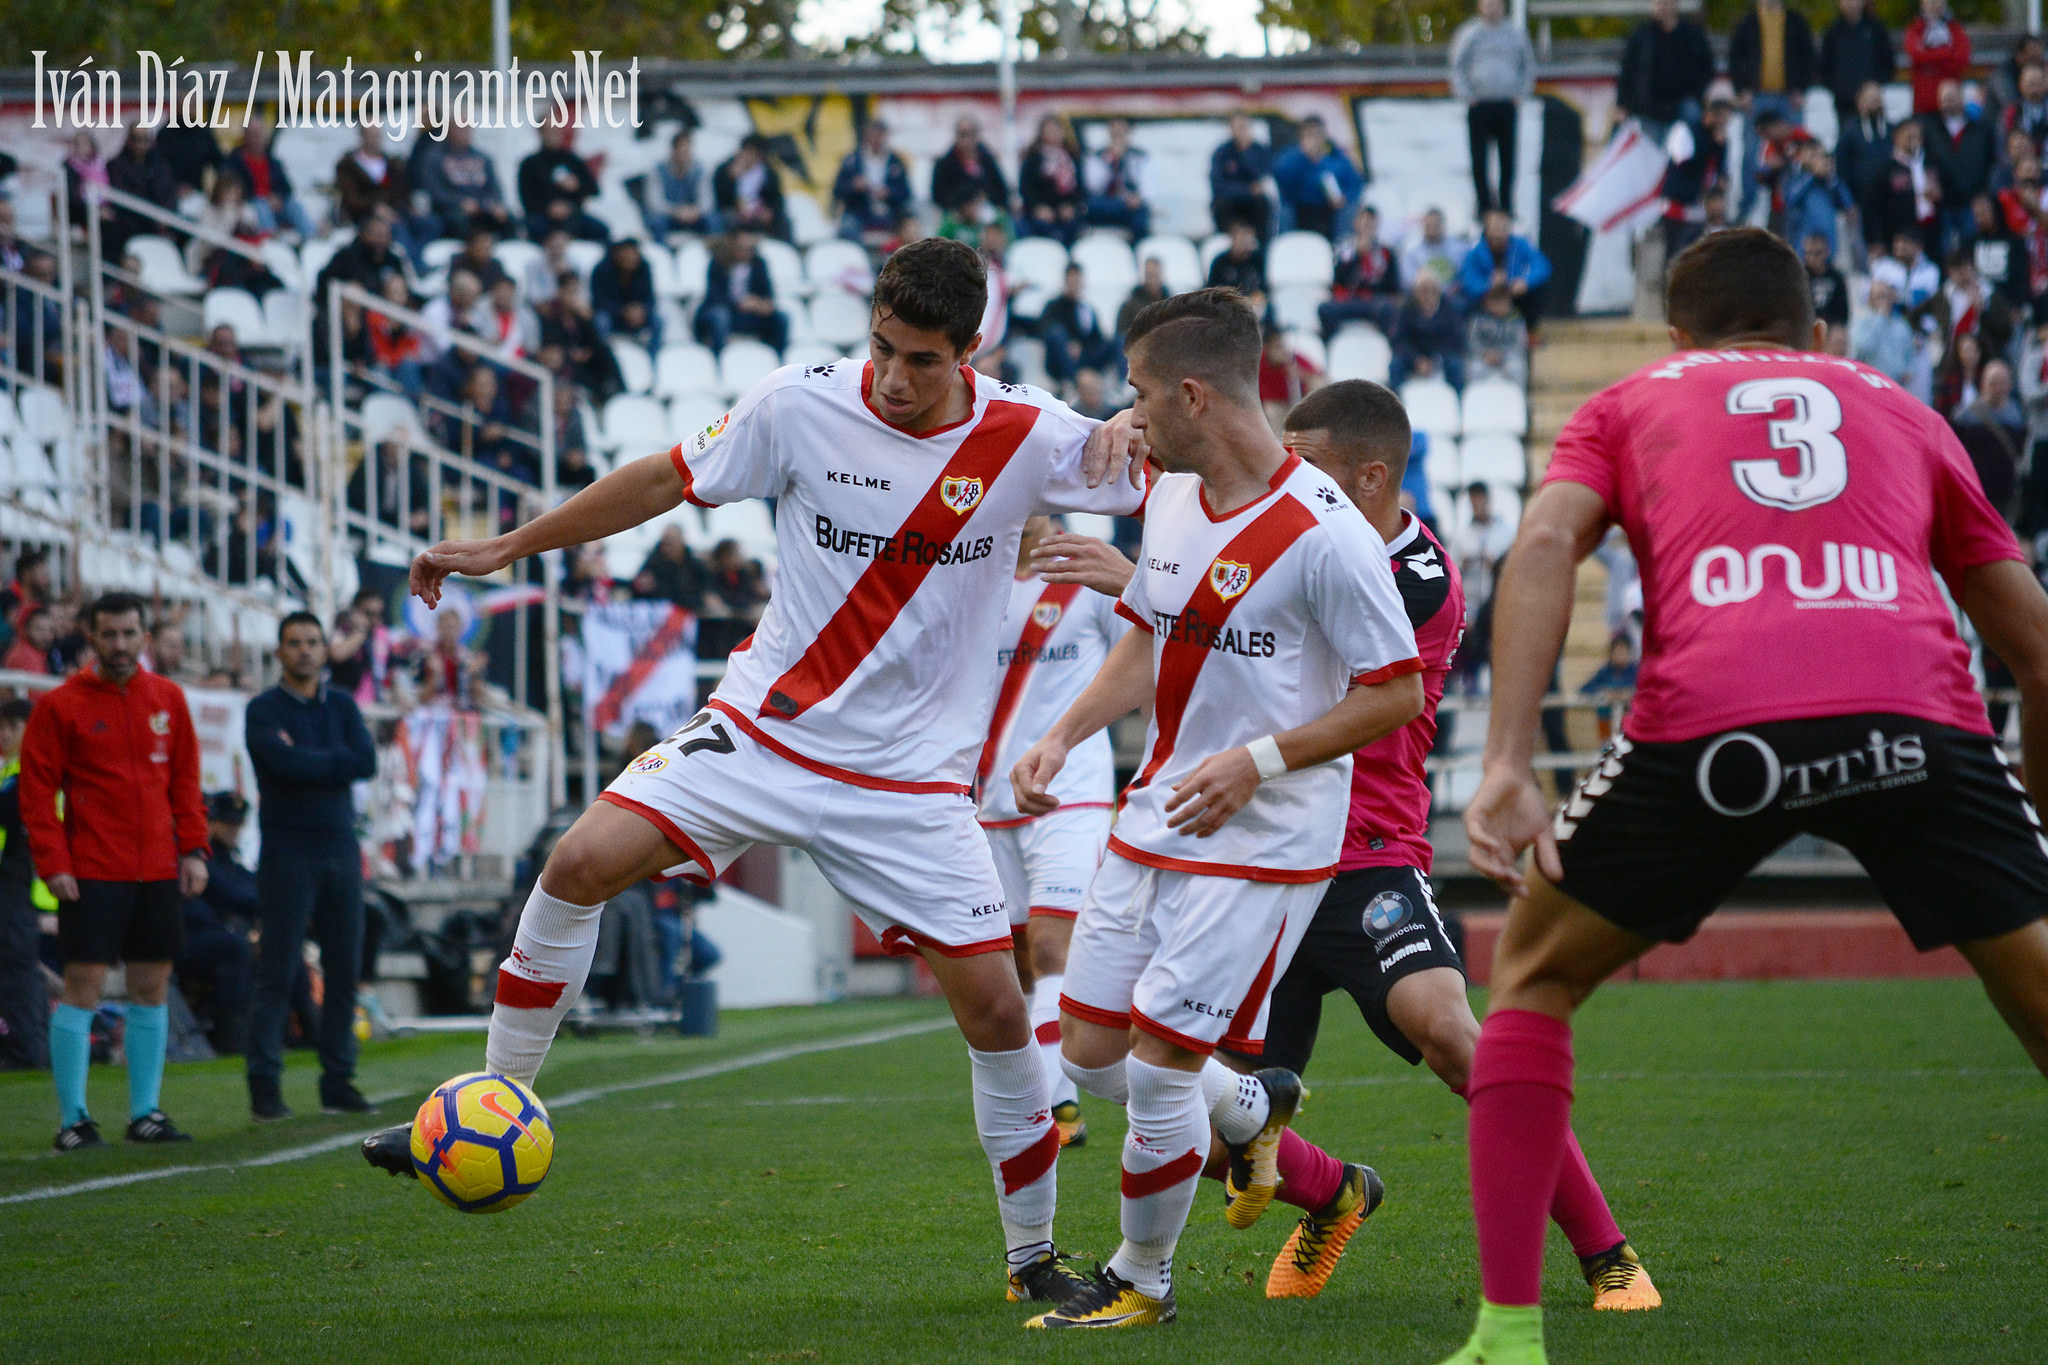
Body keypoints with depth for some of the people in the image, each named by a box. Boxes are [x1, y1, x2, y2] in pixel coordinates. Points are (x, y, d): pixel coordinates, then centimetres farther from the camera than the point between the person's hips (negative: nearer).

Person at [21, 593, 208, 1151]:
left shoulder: (167, 698, 9)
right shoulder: (60, 706, -3)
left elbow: (185, 778, 14)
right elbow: (37, 791, -4)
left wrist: (193, 849, 6)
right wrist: (53, 864, -11)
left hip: (158, 871, 5)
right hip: (91, 872, -4)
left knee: (153, 988, 7)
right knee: (82, 987, -6)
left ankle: (145, 1112, 14)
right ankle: (73, 1119, -2)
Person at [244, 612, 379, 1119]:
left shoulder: (342, 706, 13)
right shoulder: (263, 710, -1)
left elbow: (366, 762, -3)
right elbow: (286, 762, -18)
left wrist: (308, 761, -9)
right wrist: (335, 762, -5)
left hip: (340, 849, 5)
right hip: (288, 853, -5)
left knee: (344, 971, 5)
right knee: (277, 972, -7)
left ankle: (337, 1082, 10)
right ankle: (265, 1087, -6)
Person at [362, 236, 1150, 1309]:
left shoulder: (1023, 438, -10)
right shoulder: (801, 406, -8)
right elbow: (668, 480, 7)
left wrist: (1140, 436, -26)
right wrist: (506, 548, 11)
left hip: (910, 778, -1)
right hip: (762, 728, 1)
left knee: (994, 1006, -6)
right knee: (579, 867, -16)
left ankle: (1032, 1256, 13)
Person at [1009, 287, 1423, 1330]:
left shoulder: (1324, 533, -20)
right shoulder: (1171, 498, 4)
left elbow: (1397, 695, -14)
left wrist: (1259, 760, -22)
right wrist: (1063, 736, 7)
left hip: (1262, 846, -8)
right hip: (1153, 823, 8)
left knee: (1158, 1065, -8)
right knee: (1091, 1056, 9)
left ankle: (1143, 1279, 13)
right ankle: (1252, 1110, 38)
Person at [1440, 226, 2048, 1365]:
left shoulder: (1634, 402, 28)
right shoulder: (1902, 411, 32)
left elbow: (1546, 543, 7)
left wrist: (1510, 765, -2)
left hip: (1711, 719, -1)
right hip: (1919, 710, 1)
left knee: (1533, 974, 21)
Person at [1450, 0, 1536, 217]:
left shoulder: (1516, 34, 8)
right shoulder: (1470, 35, 3)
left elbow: (1528, 67, 16)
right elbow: (1458, 67, 6)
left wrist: (1520, 95, 6)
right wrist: (1467, 96, -3)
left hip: (1508, 105, 1)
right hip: (1479, 106, -1)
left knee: (1507, 159, 2)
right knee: (1480, 159, -2)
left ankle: (1505, 205, 9)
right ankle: (1483, 205, 4)